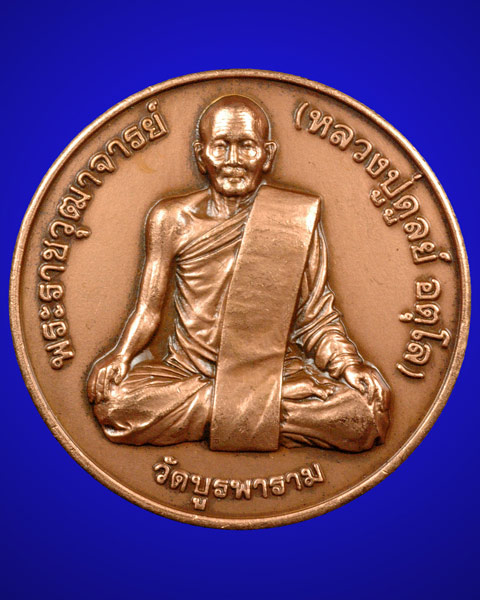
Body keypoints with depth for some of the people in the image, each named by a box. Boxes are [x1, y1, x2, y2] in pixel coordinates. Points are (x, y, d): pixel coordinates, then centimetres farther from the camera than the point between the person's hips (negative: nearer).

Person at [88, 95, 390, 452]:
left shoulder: (299, 219, 3)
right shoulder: (171, 219, 5)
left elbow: (317, 319, 4)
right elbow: (149, 308, 6)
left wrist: (349, 365, -13)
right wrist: (121, 356, -12)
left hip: (276, 372, 0)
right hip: (188, 370, 1)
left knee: (365, 416, -26)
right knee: (115, 403, -29)